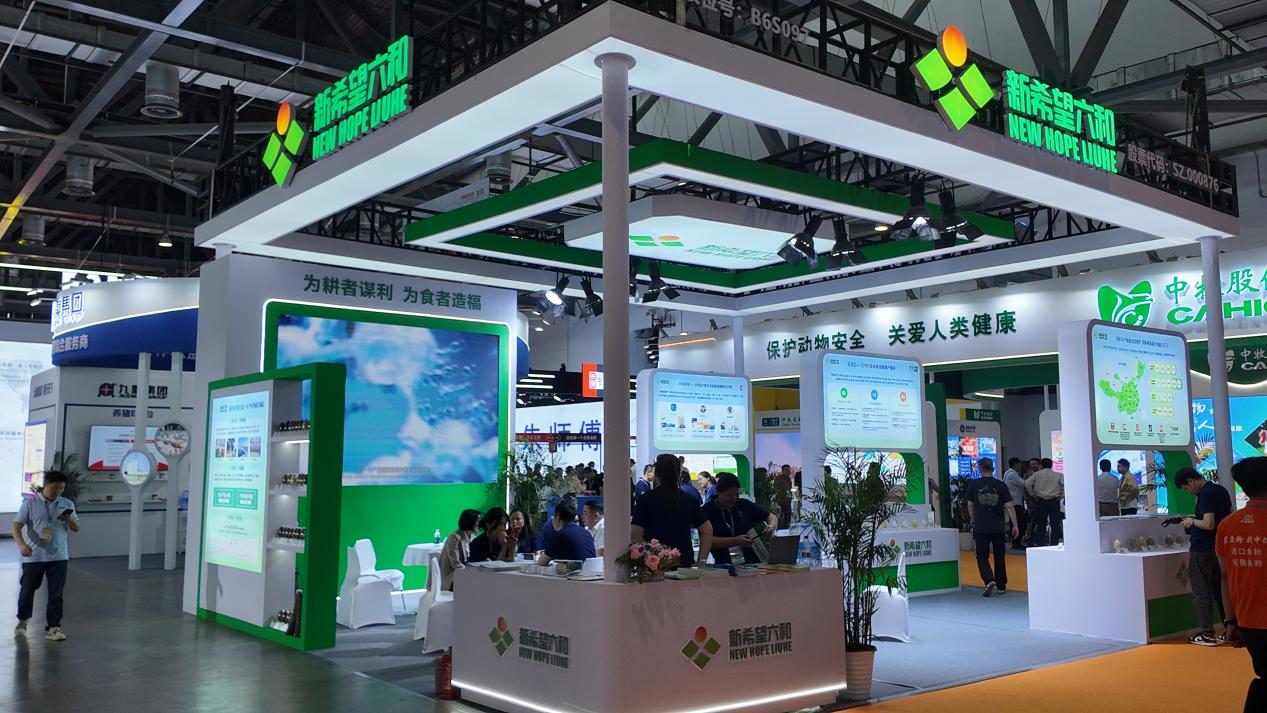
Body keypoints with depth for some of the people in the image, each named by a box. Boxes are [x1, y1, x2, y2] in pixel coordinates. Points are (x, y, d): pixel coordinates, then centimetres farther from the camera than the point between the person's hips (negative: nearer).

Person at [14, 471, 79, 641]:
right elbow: (17, 525, -7)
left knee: (56, 594, -1)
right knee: (27, 590, 12)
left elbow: (76, 528, 6)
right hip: (33, 556, -1)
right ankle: (22, 621, 35)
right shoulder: (30, 503, -4)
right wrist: (21, 544, -24)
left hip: (58, 557, 2)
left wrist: (69, 520, -17)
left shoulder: (67, 504, 5)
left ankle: (53, 627, 6)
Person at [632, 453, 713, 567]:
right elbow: (707, 530, 4)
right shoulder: (689, 500, 6)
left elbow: (636, 535, -10)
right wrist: (701, 560, 5)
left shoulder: (645, 500, -4)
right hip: (685, 563, 3)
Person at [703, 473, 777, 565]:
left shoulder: (745, 505, 12)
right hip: (725, 564, -2)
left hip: (752, 562, 3)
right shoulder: (707, 510, 2)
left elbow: (772, 516, 20)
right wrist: (735, 541, -16)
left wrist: (771, 526, -3)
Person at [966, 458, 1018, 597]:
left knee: (982, 556, 5)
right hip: (999, 527, 2)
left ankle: (989, 580, -17)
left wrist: (973, 520, 20)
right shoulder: (1001, 485, -2)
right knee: (999, 556, 13)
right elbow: (1009, 506, -3)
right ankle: (1001, 586, 19)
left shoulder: (973, 484, -3)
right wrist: (1015, 525, 3)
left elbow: (970, 505, 5)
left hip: (981, 527, -2)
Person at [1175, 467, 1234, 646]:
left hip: (1202, 551, -9)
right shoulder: (1221, 491, 9)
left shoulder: (1205, 495, -18)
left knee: (1202, 594, -1)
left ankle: (1207, 634, 1)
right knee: (1221, 591, 15)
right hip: (1220, 548, 9)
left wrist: (1192, 521, -8)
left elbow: (1209, 524, -26)